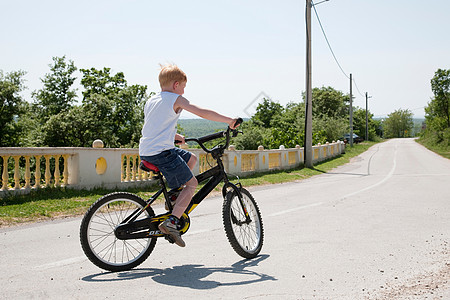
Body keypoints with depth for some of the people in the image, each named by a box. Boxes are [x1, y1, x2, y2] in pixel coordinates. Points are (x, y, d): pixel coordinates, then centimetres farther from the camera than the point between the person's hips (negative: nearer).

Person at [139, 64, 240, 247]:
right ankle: (172, 221, -12)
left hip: (145, 152, 9)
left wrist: (174, 135, 36)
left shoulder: (150, 101, 20)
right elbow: (202, 113, -11)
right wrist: (230, 121, -5)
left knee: (191, 159, 24)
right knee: (192, 183, -1)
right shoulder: (176, 99, -5)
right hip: (161, 152, -9)